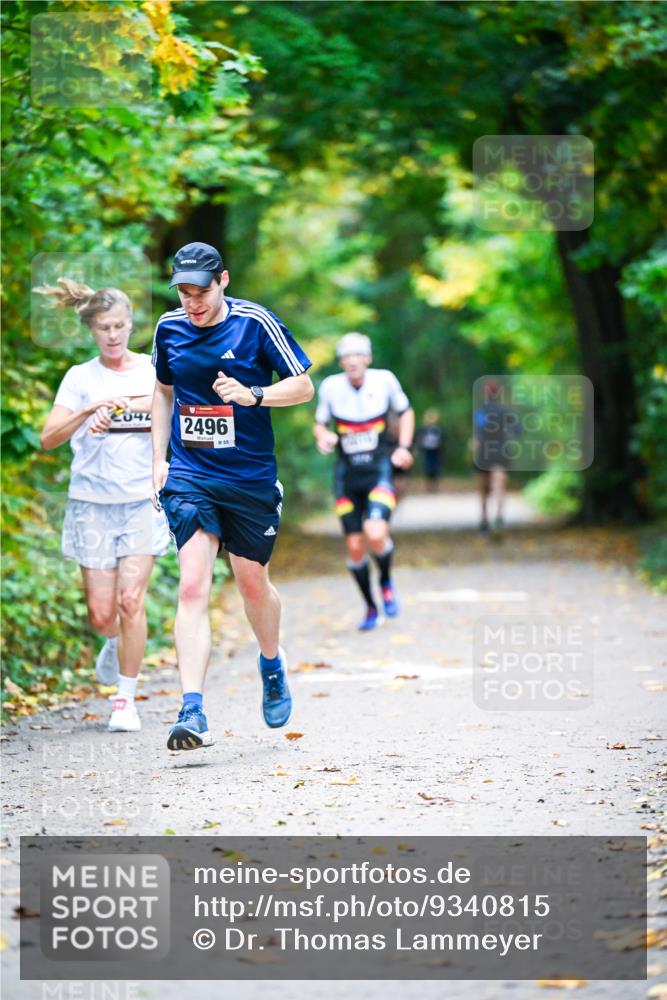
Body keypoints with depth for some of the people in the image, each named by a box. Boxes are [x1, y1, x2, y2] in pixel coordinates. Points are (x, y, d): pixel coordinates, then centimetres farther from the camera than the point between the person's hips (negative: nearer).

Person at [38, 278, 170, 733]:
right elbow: (48, 438, -7)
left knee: (131, 600, -12)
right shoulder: (81, 378, 2)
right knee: (101, 612, -1)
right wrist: (90, 410, -21)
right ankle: (116, 643, 35)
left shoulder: (153, 370, 6)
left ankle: (126, 699, -1)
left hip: (143, 498, 0)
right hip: (93, 501, 0)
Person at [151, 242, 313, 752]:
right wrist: (159, 458, 11)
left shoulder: (255, 322, -8)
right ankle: (193, 711, -19)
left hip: (251, 479, -1)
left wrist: (253, 395, -21)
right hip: (189, 476, 1)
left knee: (252, 582, 12)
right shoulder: (169, 327, 3)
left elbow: (303, 386, -4)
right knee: (193, 586, -13)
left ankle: (272, 665, 44)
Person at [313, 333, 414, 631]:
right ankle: (370, 607, 24)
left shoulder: (384, 380, -8)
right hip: (347, 473, 2)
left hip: (379, 469, -2)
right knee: (354, 546, 2)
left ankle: (386, 580, 10)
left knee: (376, 534, -23)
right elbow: (319, 424, 8)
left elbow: (405, 413, 9)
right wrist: (323, 437, -15)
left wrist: (404, 447, -3)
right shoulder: (331, 387, -7)